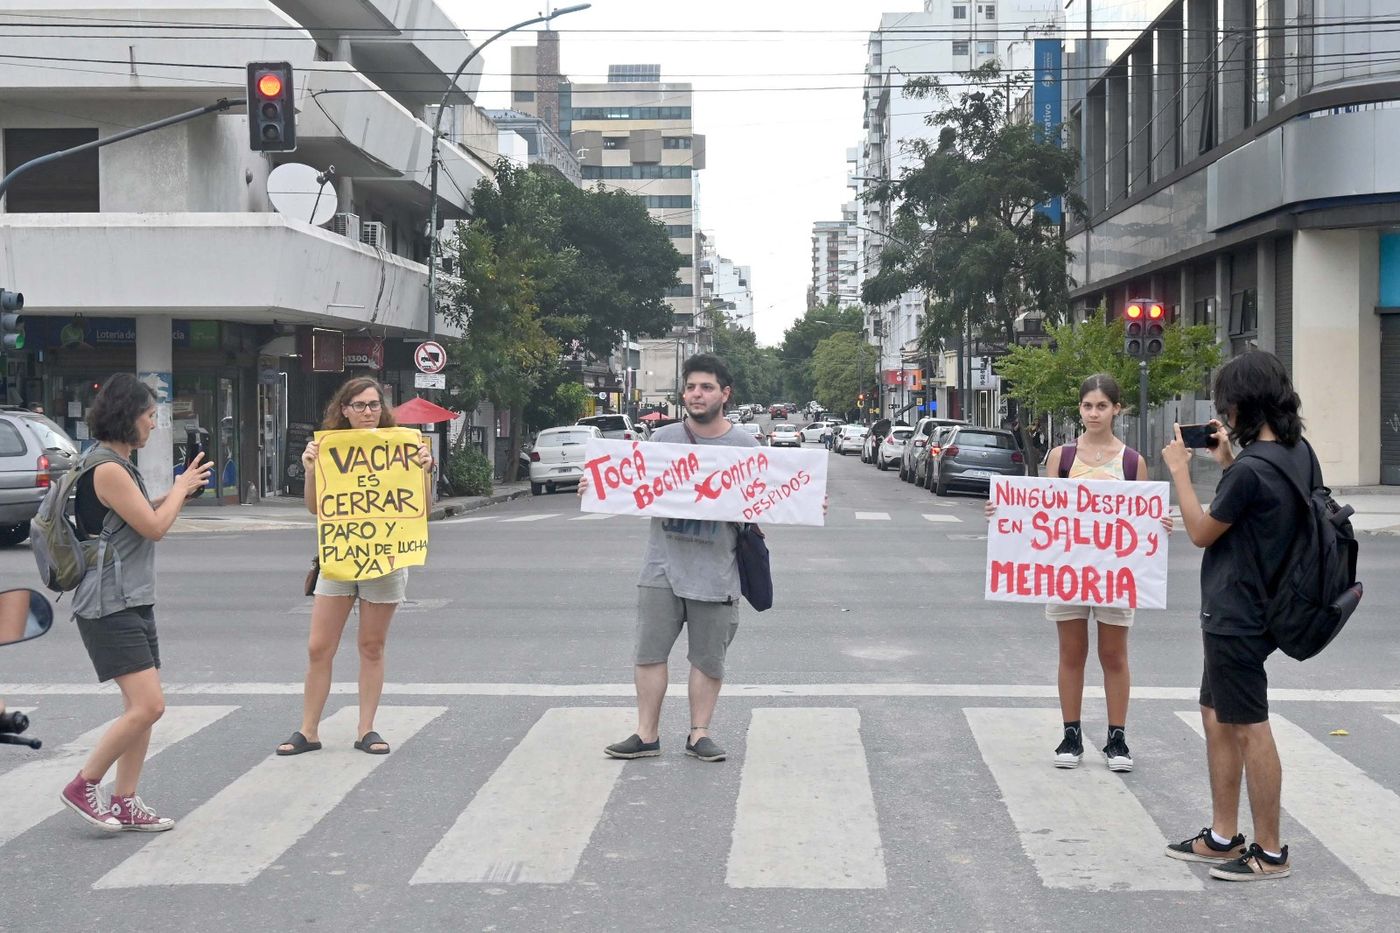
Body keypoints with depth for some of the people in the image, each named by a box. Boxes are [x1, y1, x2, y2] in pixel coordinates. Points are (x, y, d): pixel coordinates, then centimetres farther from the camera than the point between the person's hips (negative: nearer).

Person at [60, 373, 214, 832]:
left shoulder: (117, 465, 15)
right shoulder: (107, 468, -17)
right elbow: (154, 527, -15)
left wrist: (178, 491, 12)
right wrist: (181, 488, 1)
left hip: (133, 602, 11)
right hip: (109, 606, -11)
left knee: (142, 707, 9)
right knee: (147, 706, -13)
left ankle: (125, 803, 14)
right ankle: (82, 787, 1)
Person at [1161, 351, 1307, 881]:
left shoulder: (1251, 470, -24)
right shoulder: (1298, 453, 4)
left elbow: (1201, 533, -12)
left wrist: (1179, 470, -3)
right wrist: (1228, 464, 12)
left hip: (1236, 617, -10)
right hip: (1240, 612, 10)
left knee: (1250, 729, 0)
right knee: (1217, 718, 18)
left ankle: (1270, 852, 10)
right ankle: (1223, 838, 26)